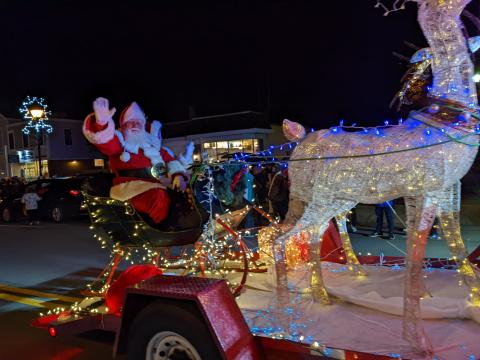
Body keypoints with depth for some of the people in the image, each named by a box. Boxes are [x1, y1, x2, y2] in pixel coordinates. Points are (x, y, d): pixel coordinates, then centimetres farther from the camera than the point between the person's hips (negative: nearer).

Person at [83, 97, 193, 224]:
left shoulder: (153, 143, 30)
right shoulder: (119, 141, 16)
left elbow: (169, 158, 20)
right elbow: (105, 139, -7)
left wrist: (178, 175, -2)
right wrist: (102, 122, -31)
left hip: (158, 183, 6)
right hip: (132, 184, -6)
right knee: (159, 199, -33)